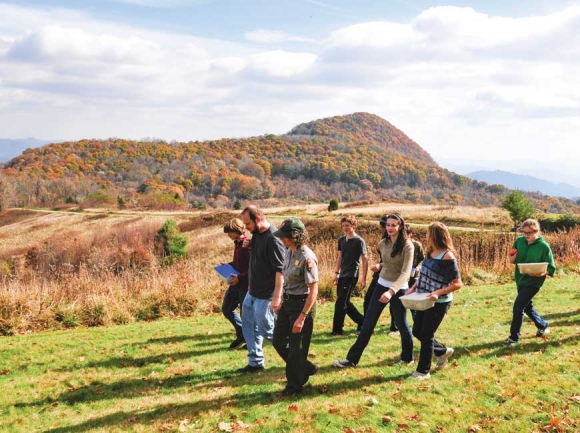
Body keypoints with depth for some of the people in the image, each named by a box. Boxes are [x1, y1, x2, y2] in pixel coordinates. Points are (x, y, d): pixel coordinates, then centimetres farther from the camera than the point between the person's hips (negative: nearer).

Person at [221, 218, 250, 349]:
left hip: (245, 285, -9)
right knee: (227, 309, 16)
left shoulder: (247, 245, -21)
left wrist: (240, 277, -27)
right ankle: (242, 334, 30)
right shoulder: (237, 243, 8)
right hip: (235, 284, 10)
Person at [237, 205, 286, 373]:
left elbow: (280, 270, -26)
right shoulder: (256, 234, 5)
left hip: (265, 294, -9)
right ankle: (256, 362, 25)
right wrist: (247, 245, 7)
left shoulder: (273, 238, -24)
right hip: (252, 291, 9)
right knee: (249, 326, 14)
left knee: (266, 330, 2)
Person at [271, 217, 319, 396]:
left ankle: (294, 385, 24)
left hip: (302, 304, -9)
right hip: (288, 302, 9)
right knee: (278, 341, 16)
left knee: (296, 347, 5)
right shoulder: (289, 252, 3)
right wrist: (280, 300, 17)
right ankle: (306, 368, 33)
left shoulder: (307, 258, -23)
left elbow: (313, 291, -21)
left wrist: (302, 317, -22)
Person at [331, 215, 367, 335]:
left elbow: (365, 260, -10)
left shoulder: (359, 241, -10)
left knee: (340, 303, -7)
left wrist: (363, 279, -13)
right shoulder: (341, 240, 9)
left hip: (351, 276, -7)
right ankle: (362, 321, 27)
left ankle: (337, 329, 2)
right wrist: (336, 273, 14)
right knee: (345, 303, 12)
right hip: (342, 275, 7)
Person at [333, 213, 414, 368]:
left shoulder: (407, 246, -17)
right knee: (368, 323, 4)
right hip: (381, 285, 5)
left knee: (401, 324, 10)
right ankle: (352, 359, 7)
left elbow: (406, 273, -25)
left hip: (399, 289, -5)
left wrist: (391, 291, -37)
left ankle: (408, 357, 34)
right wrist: (380, 266, -3)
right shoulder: (383, 243, 1)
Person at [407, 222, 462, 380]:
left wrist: (438, 293, -28)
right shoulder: (431, 252, 4)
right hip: (424, 300, 8)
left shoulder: (447, 257, -20)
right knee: (417, 332, 16)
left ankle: (423, 371, 18)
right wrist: (413, 287, 3)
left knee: (426, 335, 1)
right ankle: (443, 351, 38)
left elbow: (458, 284, -20)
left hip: (439, 303, -8)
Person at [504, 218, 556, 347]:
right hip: (520, 280, 7)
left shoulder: (544, 246, -15)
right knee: (527, 306, 21)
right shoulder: (519, 241, -2)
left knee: (518, 307, -12)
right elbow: (512, 261, 9)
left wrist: (541, 273, -32)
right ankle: (543, 325, 45)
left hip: (533, 282, -6)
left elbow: (551, 268, -13)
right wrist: (513, 256, -15)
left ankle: (514, 337, 3)